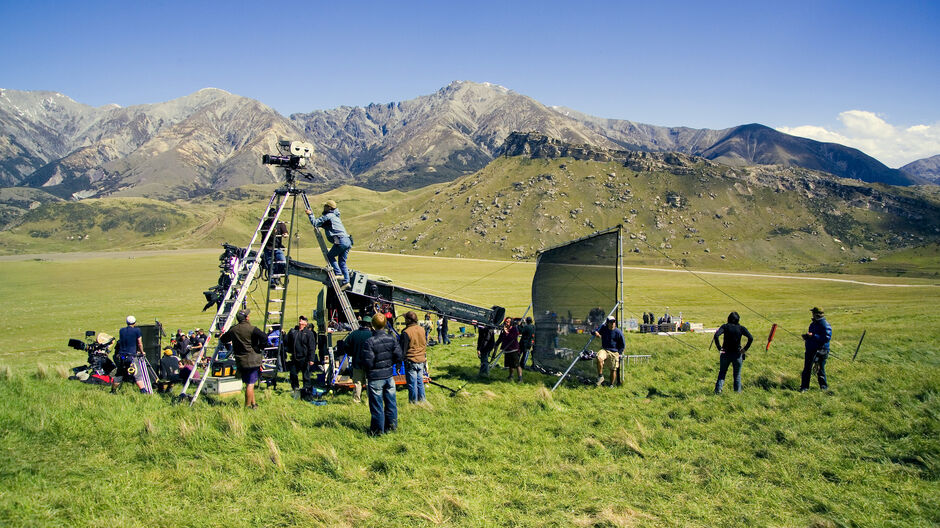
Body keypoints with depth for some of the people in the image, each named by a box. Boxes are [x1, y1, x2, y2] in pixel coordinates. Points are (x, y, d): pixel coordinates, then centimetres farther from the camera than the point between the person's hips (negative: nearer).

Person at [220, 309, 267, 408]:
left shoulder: (233, 330, 5)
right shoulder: (252, 329, -13)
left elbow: (222, 339, 20)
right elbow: (265, 338, -23)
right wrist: (260, 348, -8)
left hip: (240, 362, 6)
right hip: (252, 360, -6)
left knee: (249, 383, 17)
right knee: (250, 384, -1)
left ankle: (253, 403, 25)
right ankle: (247, 406, 1)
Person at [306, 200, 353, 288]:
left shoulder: (328, 216, 1)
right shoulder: (335, 216, 29)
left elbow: (315, 223, -5)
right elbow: (323, 224, 37)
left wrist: (310, 214, 10)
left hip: (341, 241, -8)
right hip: (348, 241, 8)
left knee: (330, 256, 7)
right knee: (342, 262, 9)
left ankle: (339, 274, -5)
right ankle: (346, 282, 1)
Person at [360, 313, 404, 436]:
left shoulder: (369, 342, -18)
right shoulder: (391, 339, -2)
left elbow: (368, 363, -19)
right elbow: (399, 356, -1)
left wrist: (366, 370, 3)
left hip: (375, 377, -5)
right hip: (389, 375, 5)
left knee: (377, 405, 6)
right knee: (390, 401, 16)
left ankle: (377, 429, 15)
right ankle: (391, 425, 26)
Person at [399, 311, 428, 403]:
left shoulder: (406, 332, -17)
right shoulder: (421, 330, 3)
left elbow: (402, 350, -13)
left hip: (411, 361, -6)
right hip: (422, 360, 6)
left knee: (412, 383, 3)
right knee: (420, 381, 15)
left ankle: (413, 402, 10)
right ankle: (422, 400, 22)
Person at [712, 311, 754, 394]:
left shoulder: (725, 326, -5)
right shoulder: (741, 328, -3)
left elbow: (716, 335, -20)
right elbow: (750, 338, -14)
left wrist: (719, 348, -12)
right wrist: (745, 349, -7)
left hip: (725, 354, 0)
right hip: (737, 354, 0)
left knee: (722, 372, 15)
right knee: (737, 374, 16)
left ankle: (718, 388, 4)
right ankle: (738, 390, 20)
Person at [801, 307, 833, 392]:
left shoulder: (825, 325, -14)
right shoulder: (813, 324, 14)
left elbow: (827, 338, -22)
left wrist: (813, 336, -25)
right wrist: (807, 336, 4)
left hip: (820, 350, -8)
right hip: (810, 349, 8)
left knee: (820, 370, 0)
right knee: (807, 369, 8)